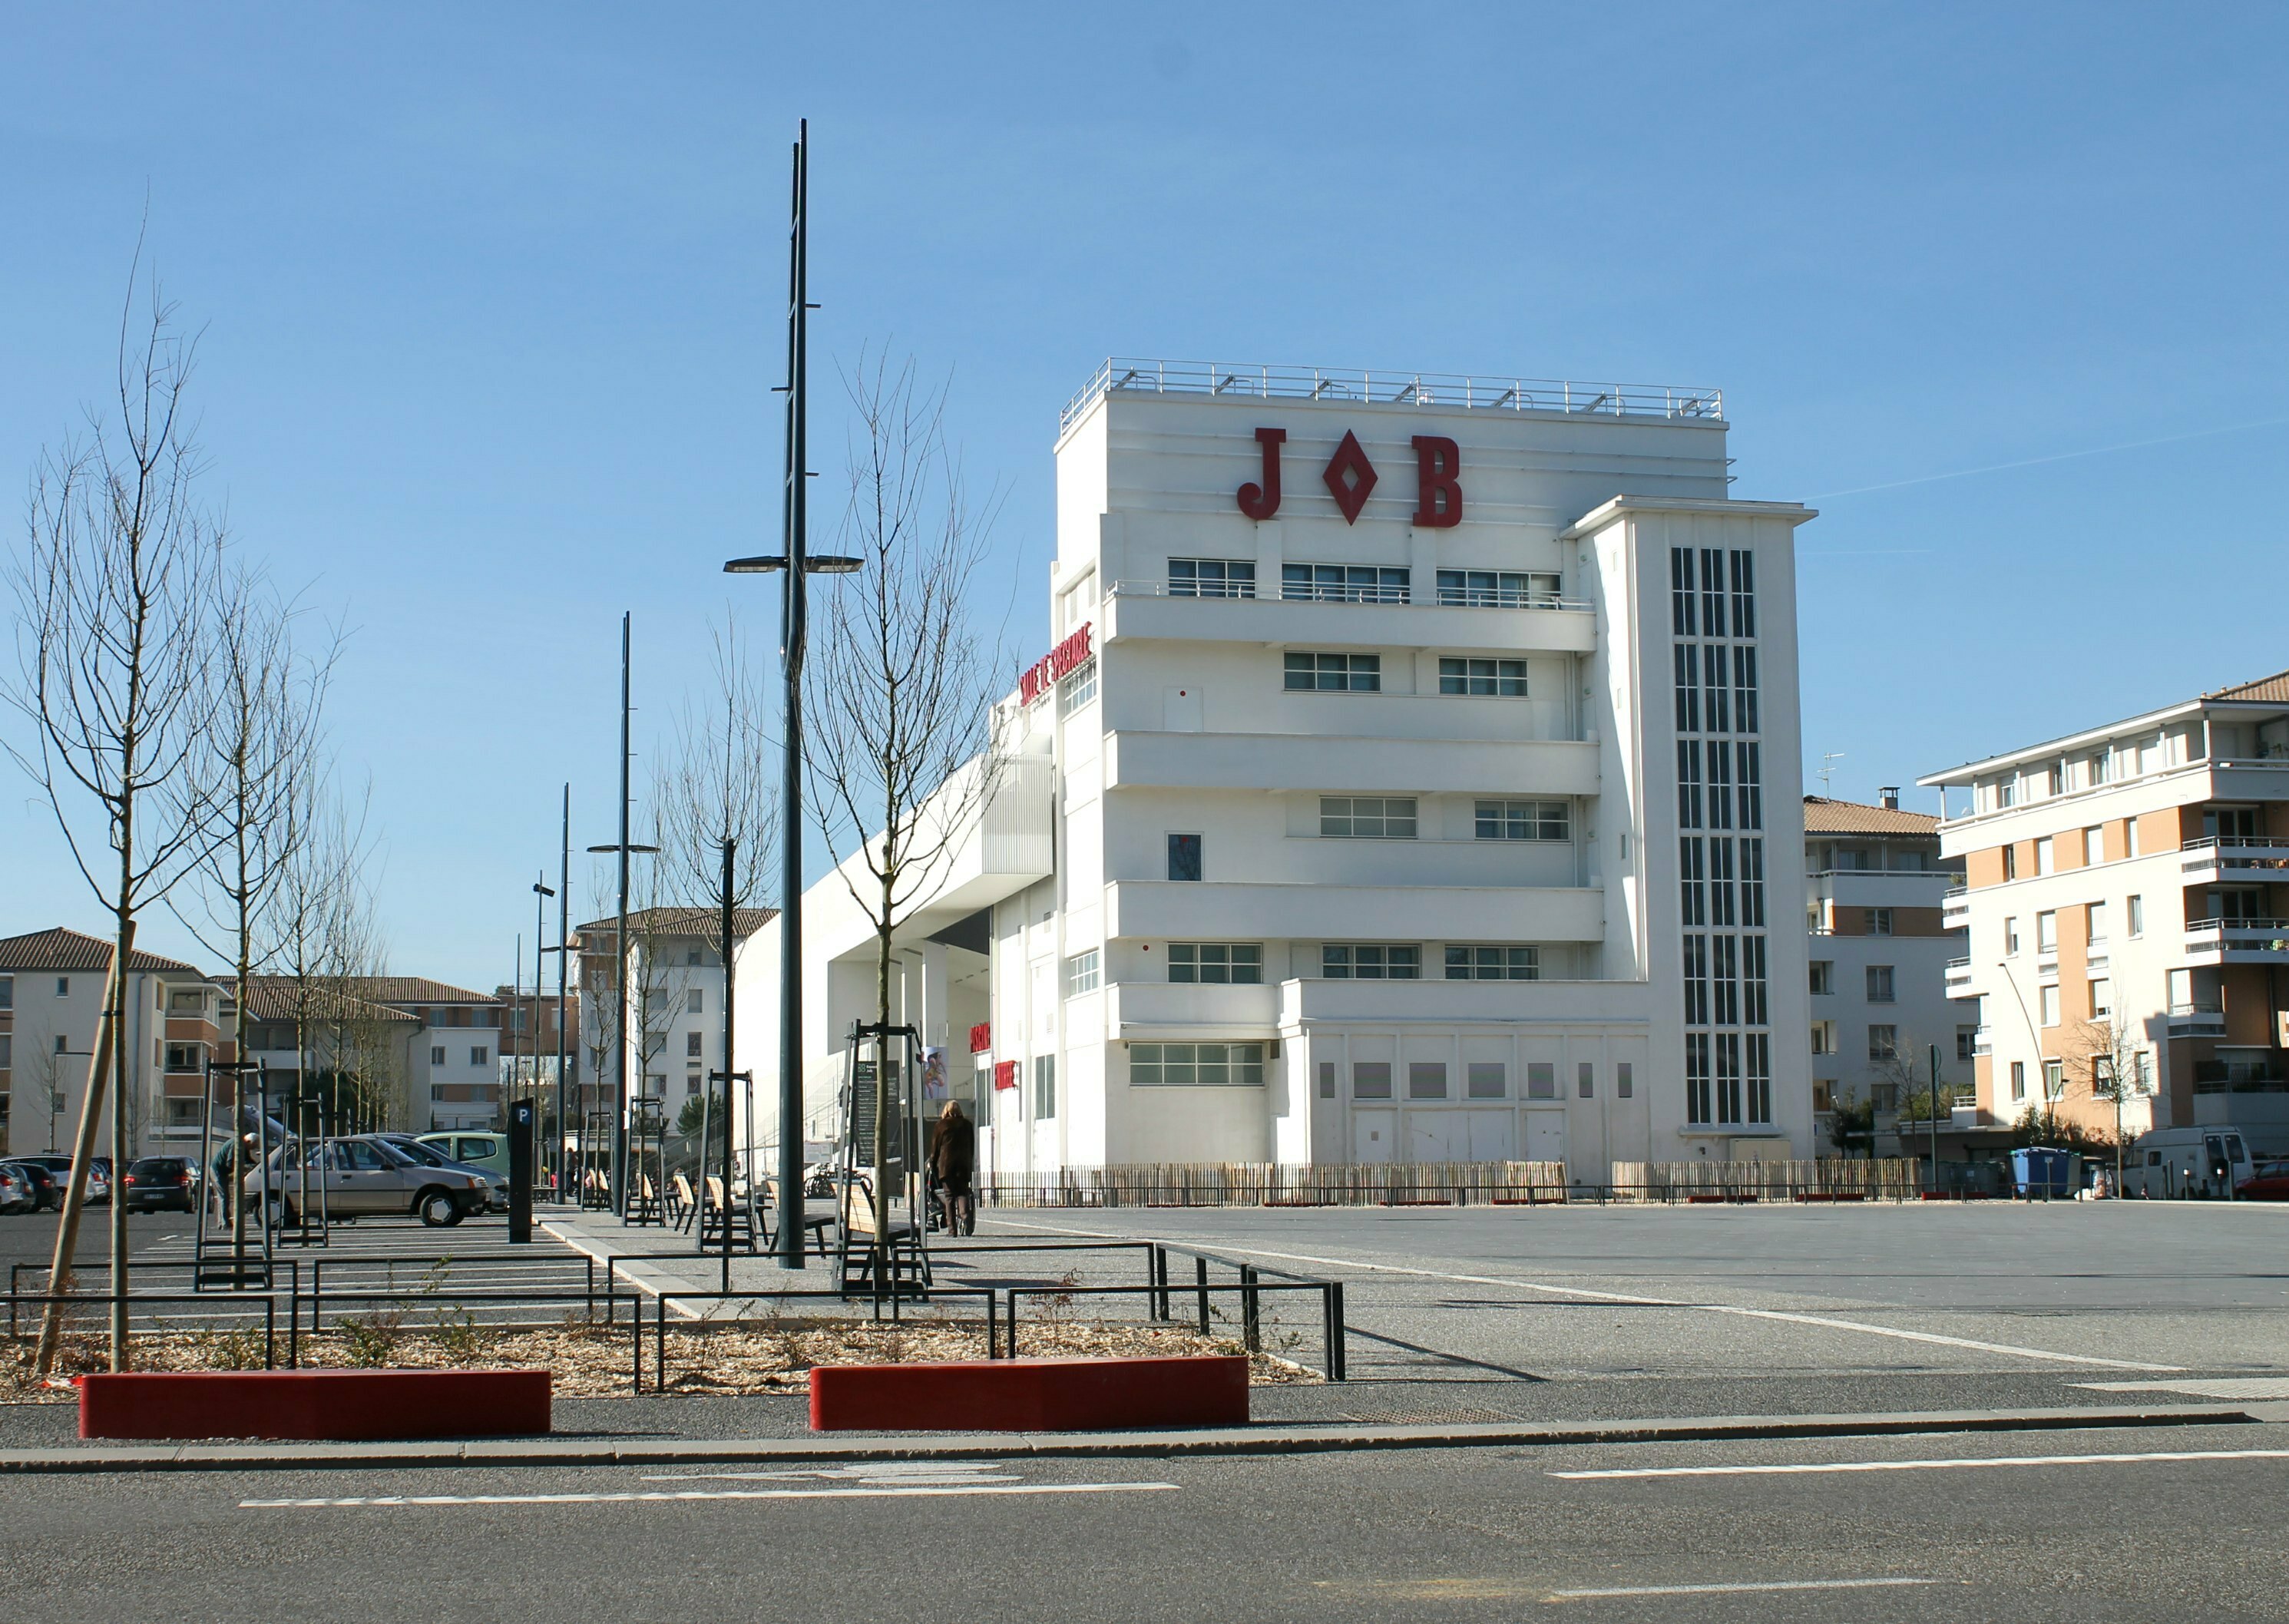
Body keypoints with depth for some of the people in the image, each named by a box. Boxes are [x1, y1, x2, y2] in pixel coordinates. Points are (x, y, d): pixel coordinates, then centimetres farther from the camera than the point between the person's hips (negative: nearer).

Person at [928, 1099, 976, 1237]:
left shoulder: (941, 1125, 2)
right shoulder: (967, 1125, 9)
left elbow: (935, 1148, 4)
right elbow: (972, 1147, 13)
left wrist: (933, 1165, 12)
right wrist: (970, 1165, 19)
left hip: (946, 1165, -1)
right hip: (964, 1165, 2)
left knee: (950, 1196, 1)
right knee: (963, 1193, 4)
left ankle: (952, 1230, -2)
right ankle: (965, 1215, -25)